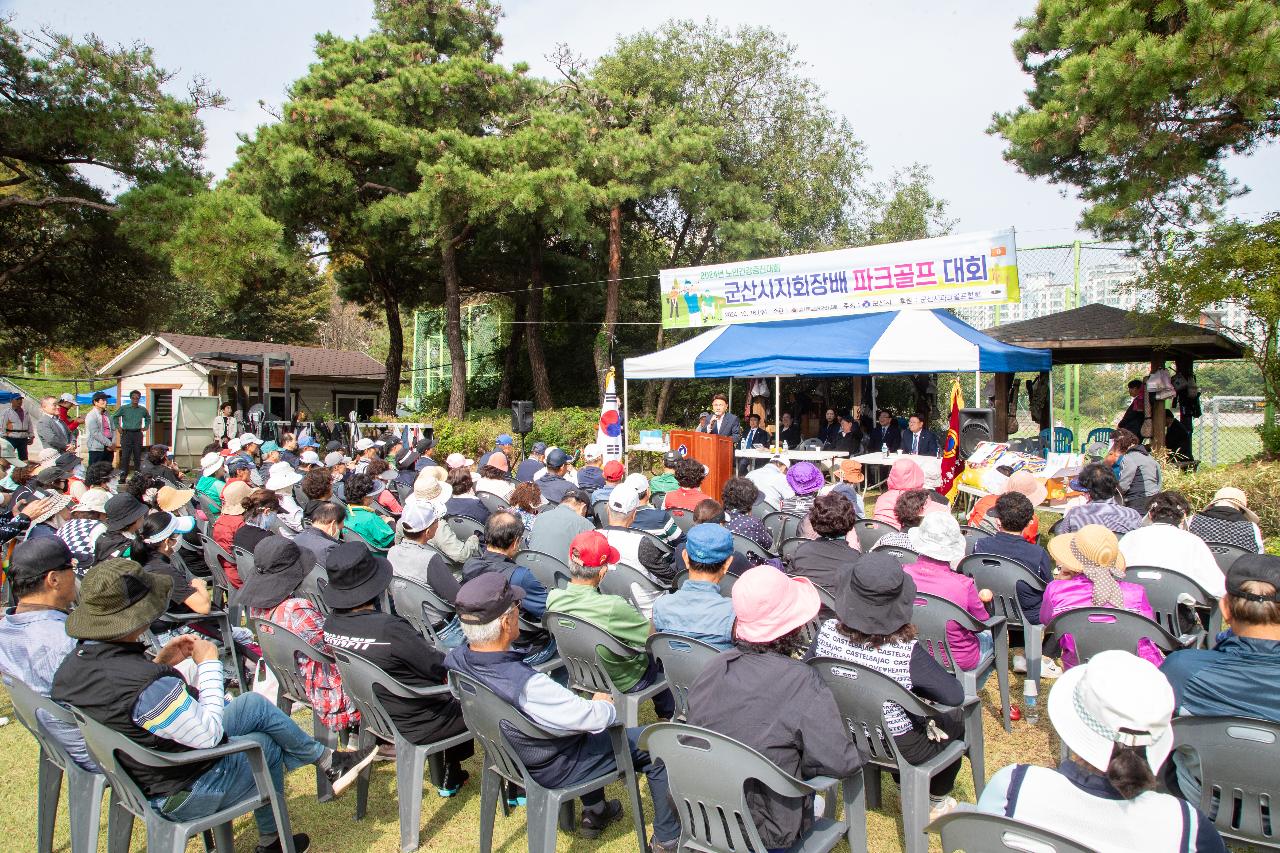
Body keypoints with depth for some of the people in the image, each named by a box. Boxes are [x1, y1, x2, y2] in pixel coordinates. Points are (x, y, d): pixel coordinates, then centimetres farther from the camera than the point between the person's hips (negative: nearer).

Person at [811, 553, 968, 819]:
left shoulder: (828, 631, -22)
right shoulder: (907, 652, -33)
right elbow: (955, 695, -22)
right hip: (900, 749, -4)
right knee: (957, 718, 26)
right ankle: (935, 801, 46)